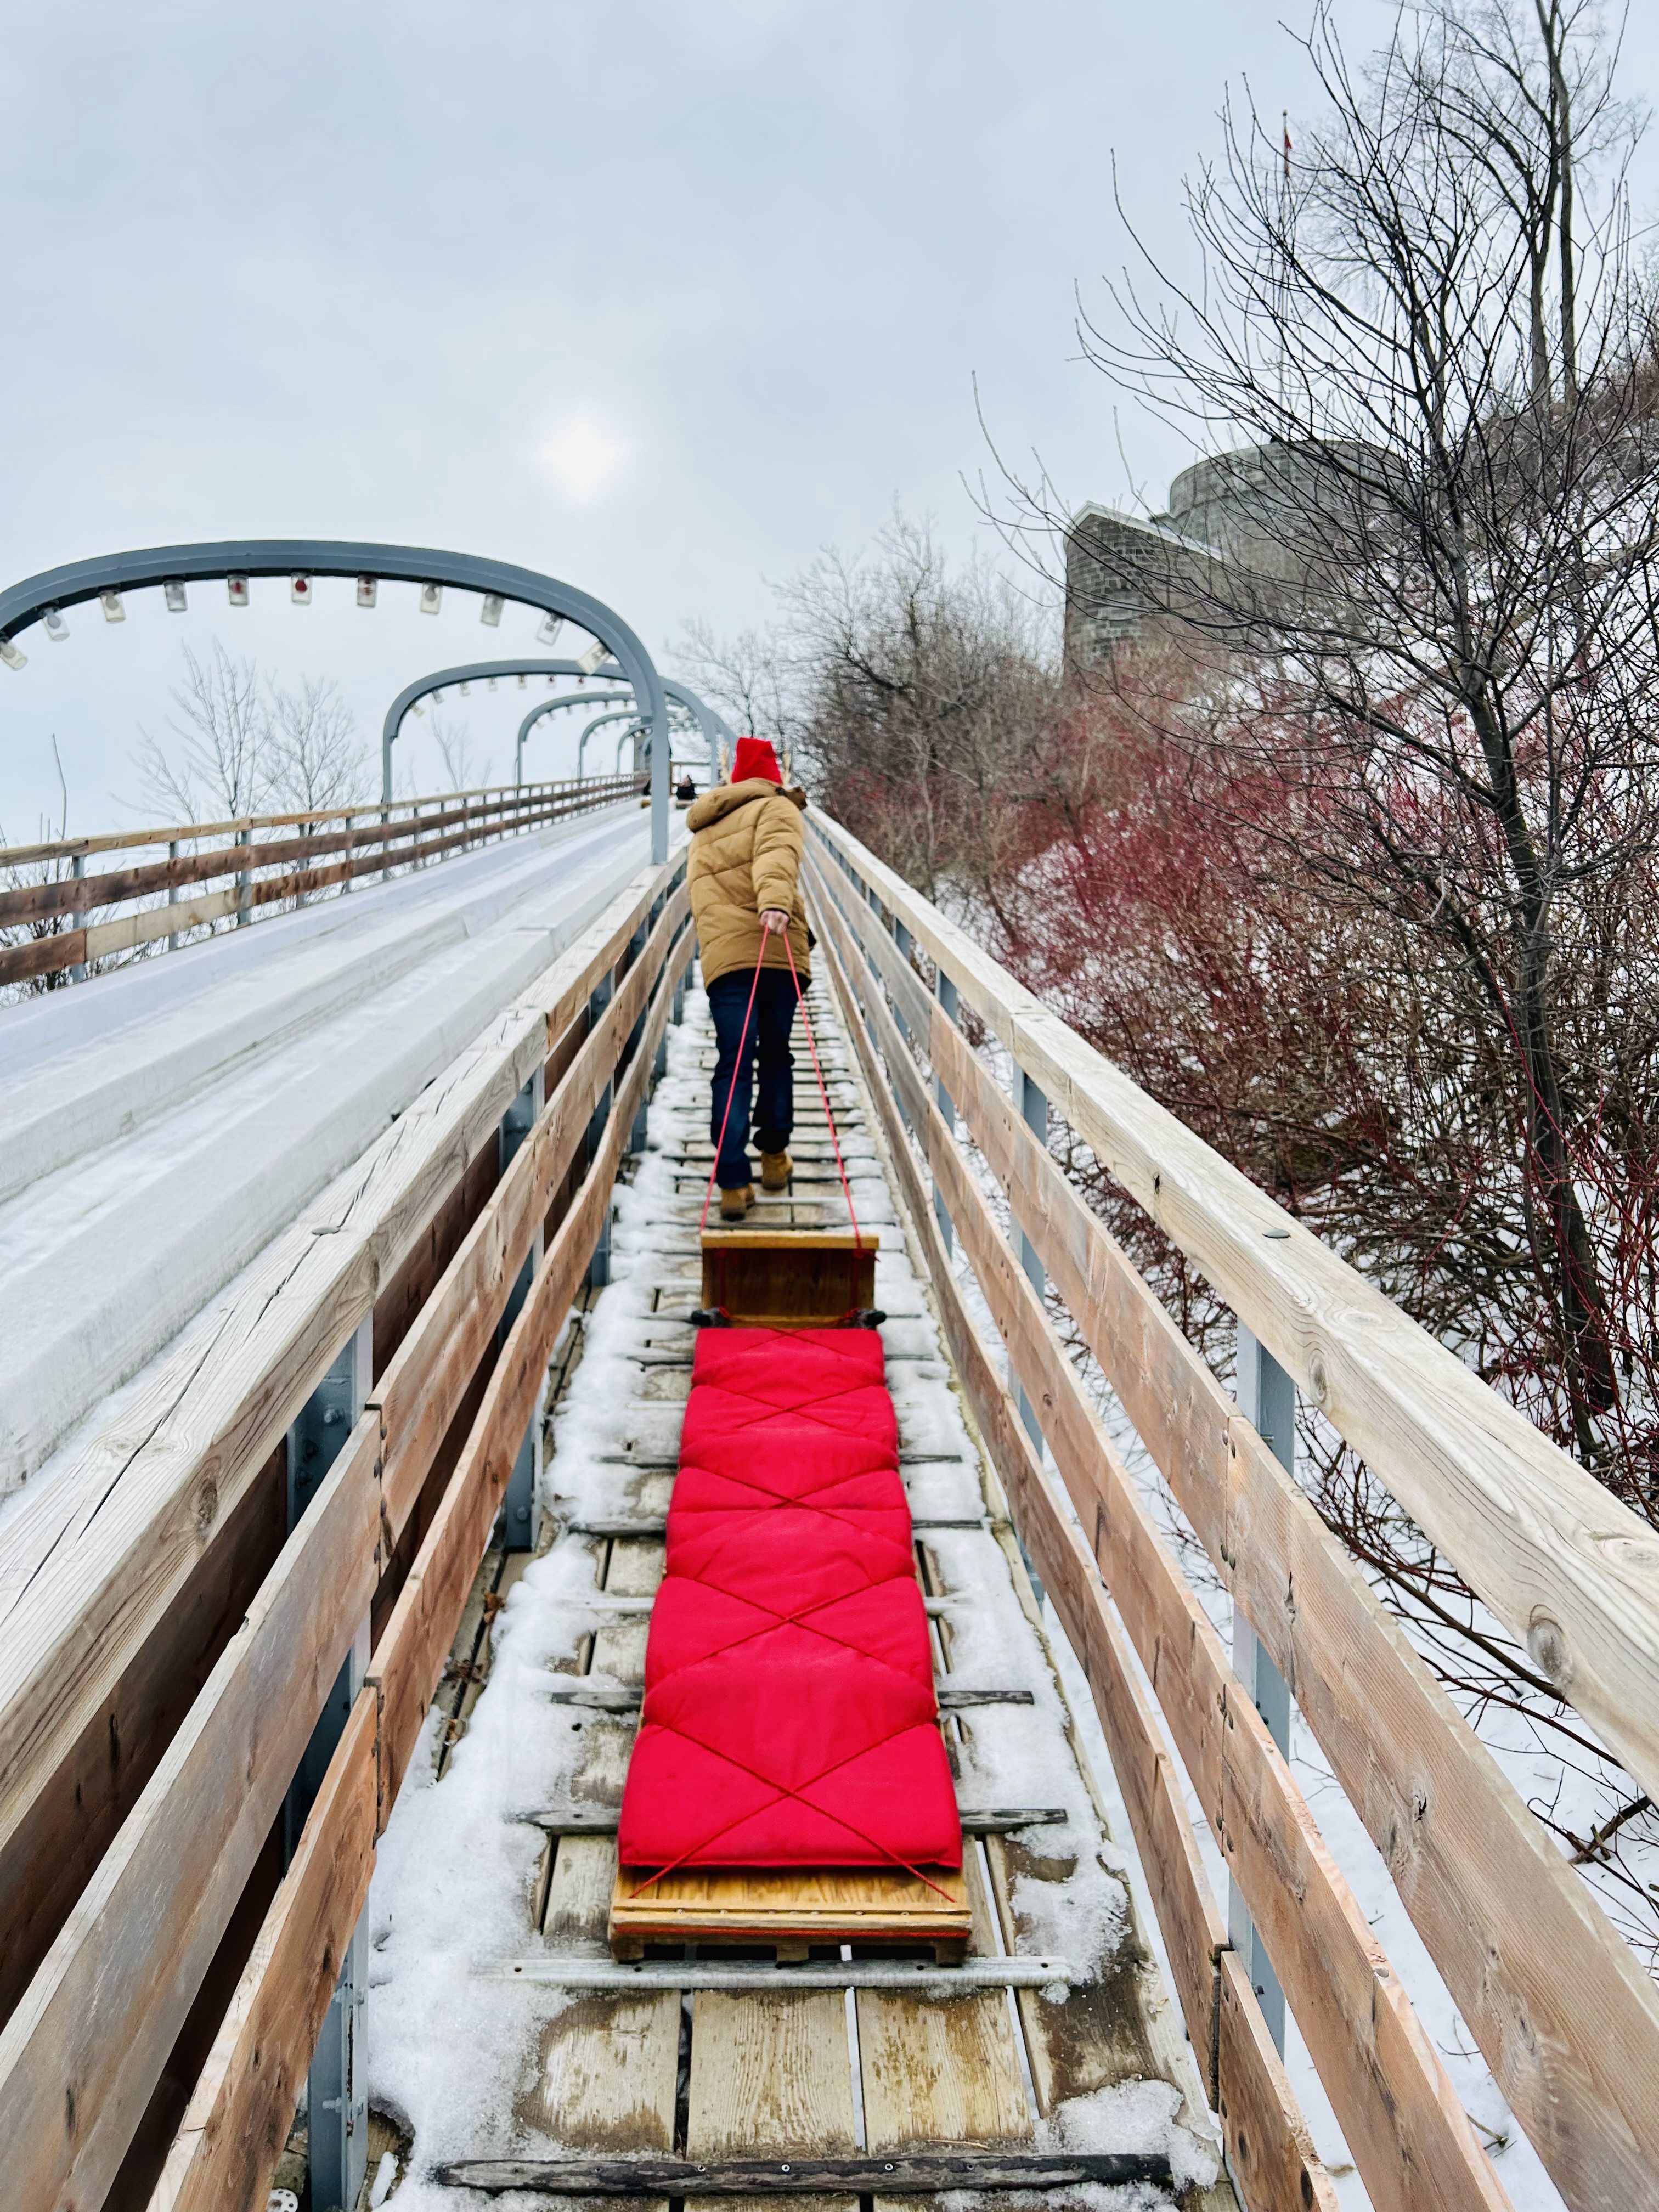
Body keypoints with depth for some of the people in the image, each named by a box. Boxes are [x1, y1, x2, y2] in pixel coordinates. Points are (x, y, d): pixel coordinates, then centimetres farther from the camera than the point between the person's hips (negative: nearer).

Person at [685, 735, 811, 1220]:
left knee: (733, 1064, -2)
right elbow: (776, 854, -15)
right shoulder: (776, 808, 6)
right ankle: (774, 1157, 23)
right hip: (774, 948, -4)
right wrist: (775, 901, -30)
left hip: (719, 952, 4)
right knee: (776, 1055, 13)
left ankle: (733, 1183, -12)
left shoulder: (705, 829, 29)